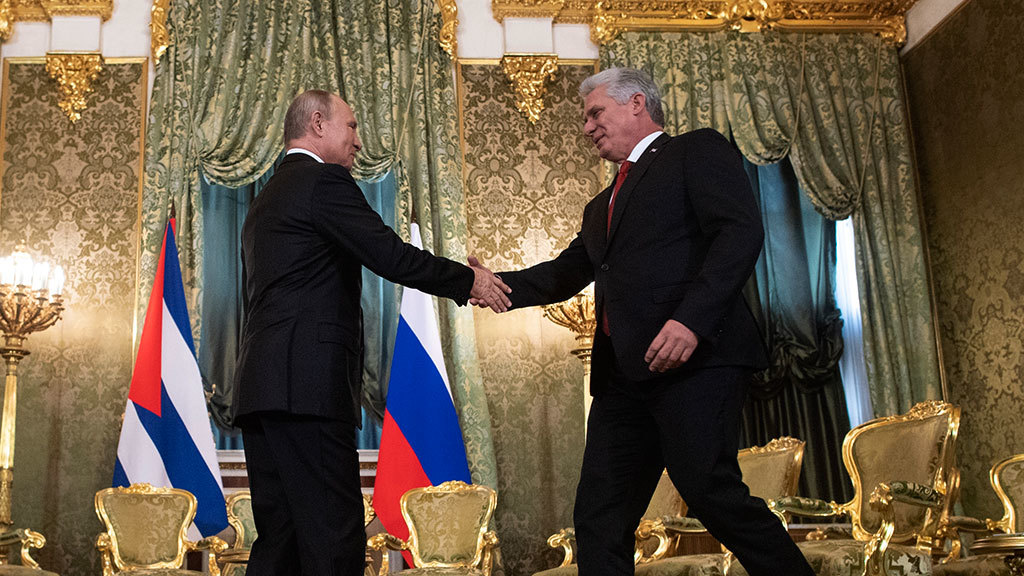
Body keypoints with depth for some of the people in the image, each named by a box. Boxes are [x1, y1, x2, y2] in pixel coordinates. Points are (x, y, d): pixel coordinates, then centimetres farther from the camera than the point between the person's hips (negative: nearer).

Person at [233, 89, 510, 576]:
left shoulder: (264, 199, 26)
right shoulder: (324, 181, -3)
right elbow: (391, 256, -11)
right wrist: (468, 281, 2)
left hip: (258, 387, 10)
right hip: (308, 383, -10)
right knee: (333, 537, -9)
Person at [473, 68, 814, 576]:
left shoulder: (697, 151, 6)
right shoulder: (602, 206, 31)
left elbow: (741, 231, -9)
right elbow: (565, 275, 31)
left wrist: (692, 318, -21)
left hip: (692, 358, -8)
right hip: (623, 374, 8)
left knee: (712, 492, -18)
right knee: (598, 517, 3)